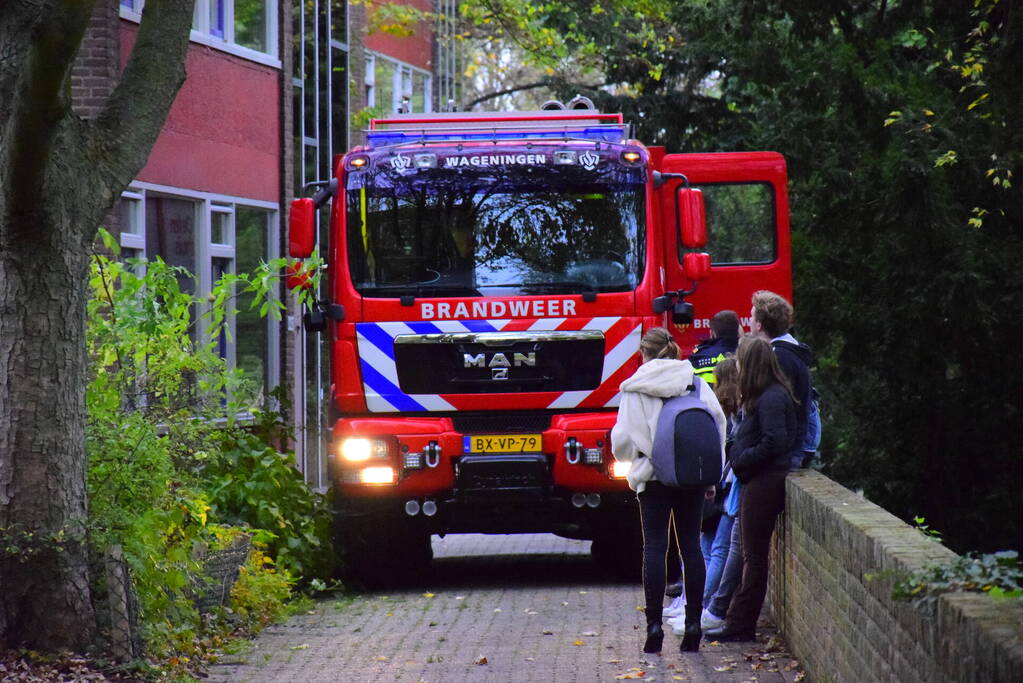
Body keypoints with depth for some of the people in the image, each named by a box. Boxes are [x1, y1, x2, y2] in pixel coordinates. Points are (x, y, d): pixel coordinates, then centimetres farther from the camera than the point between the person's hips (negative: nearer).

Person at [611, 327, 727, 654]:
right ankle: (693, 623, 5)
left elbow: (623, 439, -4)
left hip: (654, 477, -2)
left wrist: (633, 456, 19)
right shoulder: (697, 385, 3)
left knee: (654, 547, 1)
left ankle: (654, 624, -4)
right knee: (691, 545, 7)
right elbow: (718, 425, 3)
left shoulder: (635, 389, -4)